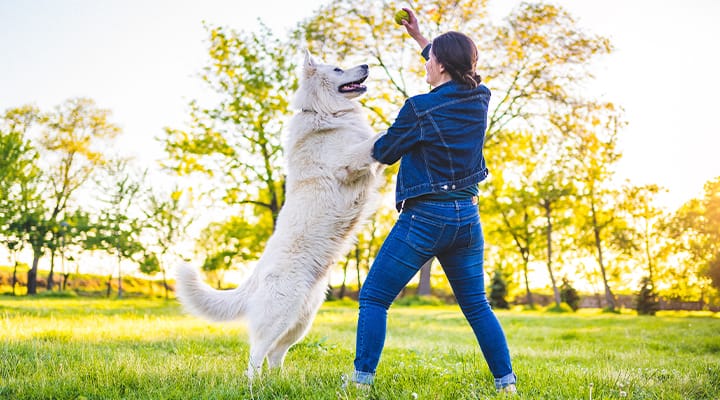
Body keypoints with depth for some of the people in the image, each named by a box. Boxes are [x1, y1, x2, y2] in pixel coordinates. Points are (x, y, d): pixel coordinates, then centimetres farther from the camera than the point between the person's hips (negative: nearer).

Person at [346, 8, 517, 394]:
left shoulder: (419, 108, -13)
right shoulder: (480, 99, 4)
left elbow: (384, 152, 0)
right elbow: (457, 74, 27)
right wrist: (419, 37, 32)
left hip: (425, 216, -6)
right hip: (467, 216, 6)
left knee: (373, 298, 4)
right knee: (477, 306, 16)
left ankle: (362, 377, 3)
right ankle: (506, 381, 18)